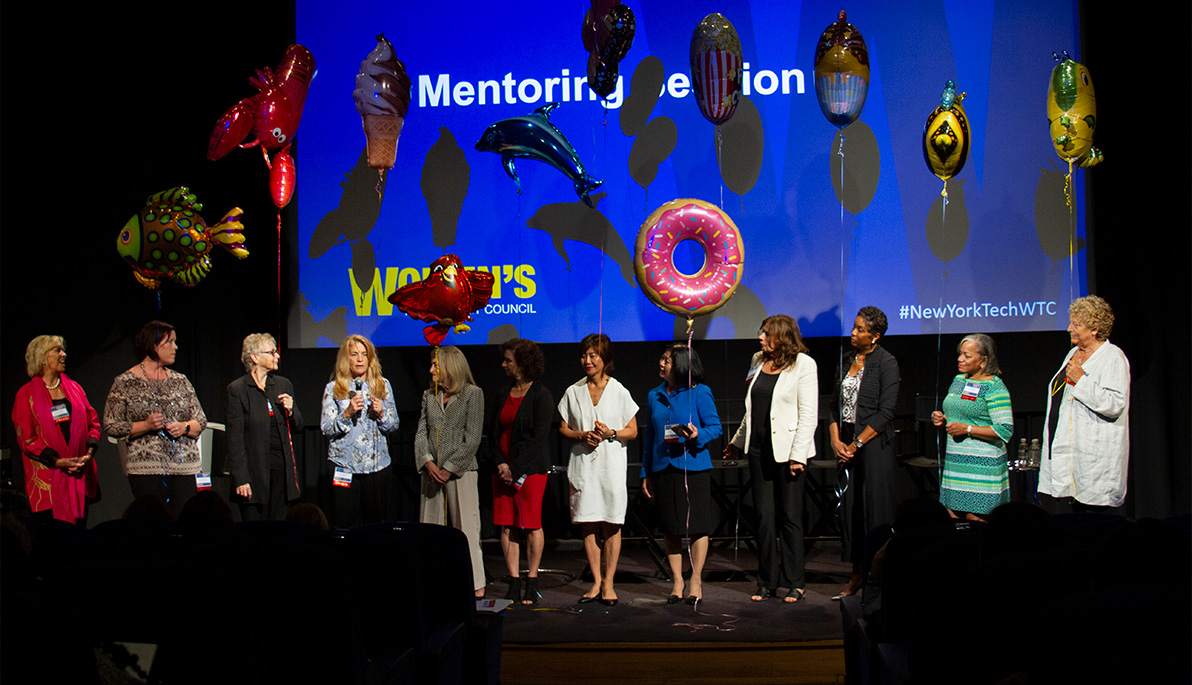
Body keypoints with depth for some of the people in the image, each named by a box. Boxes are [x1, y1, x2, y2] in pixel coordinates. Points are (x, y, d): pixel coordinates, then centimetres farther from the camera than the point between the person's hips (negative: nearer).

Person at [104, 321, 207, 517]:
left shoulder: (180, 381, 14)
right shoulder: (125, 382, 3)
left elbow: (201, 420, 16)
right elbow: (111, 426, -1)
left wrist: (185, 427, -6)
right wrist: (146, 425, -13)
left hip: (184, 467, 3)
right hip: (146, 468, -3)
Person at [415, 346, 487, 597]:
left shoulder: (472, 394, -2)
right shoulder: (429, 396, 14)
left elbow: (473, 439, -8)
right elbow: (421, 433, 9)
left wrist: (449, 469, -12)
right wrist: (427, 462, -8)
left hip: (460, 471, -5)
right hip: (431, 472, 5)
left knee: (466, 529, -4)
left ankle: (476, 587, 2)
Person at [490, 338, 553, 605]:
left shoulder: (540, 395, -5)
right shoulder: (503, 394, 15)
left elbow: (539, 436, -11)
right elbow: (493, 432, 14)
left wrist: (516, 469, -13)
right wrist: (500, 464, -2)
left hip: (530, 468, -6)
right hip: (503, 469, 6)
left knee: (531, 525, -3)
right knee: (507, 525, 3)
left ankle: (532, 582, 7)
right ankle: (514, 585, 8)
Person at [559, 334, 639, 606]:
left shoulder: (619, 392, 2)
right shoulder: (573, 392, 9)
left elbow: (632, 430, 5)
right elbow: (563, 428, 11)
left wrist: (611, 434, -14)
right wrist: (582, 435, -8)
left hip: (611, 464, -2)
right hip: (582, 463, 2)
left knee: (611, 526, -2)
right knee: (588, 525, 2)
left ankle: (608, 583, 6)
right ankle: (596, 582, 11)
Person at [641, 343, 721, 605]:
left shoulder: (699, 393, -3)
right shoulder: (654, 396, 12)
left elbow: (715, 427, -1)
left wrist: (697, 435, -23)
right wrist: (645, 473, 15)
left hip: (693, 467, -4)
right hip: (662, 468, 5)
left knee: (697, 525, -1)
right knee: (669, 528, 7)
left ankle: (696, 581, 12)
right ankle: (677, 582, 17)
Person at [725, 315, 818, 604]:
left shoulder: (803, 364, -7)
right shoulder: (759, 361, 11)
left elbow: (809, 414, -11)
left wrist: (797, 455, -16)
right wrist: (738, 442, 20)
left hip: (787, 451, -5)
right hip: (759, 450, 5)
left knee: (789, 516, 2)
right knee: (764, 516, 7)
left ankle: (794, 583, 12)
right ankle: (767, 582, 15)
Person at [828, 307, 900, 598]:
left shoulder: (886, 363, -7)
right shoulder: (847, 361, 12)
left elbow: (885, 413, -12)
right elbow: (835, 404, 13)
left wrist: (856, 444, -12)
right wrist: (835, 439, -1)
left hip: (873, 443, -6)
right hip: (846, 443, 6)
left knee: (874, 507, -4)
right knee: (850, 507, 6)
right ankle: (856, 577, 14)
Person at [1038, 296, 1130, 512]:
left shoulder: (1113, 357, -10)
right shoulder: (1074, 353, 16)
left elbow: (1115, 405, -21)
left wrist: (1081, 380, -21)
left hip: (1095, 452, -8)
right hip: (1069, 449, 8)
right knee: (1076, 510, 9)